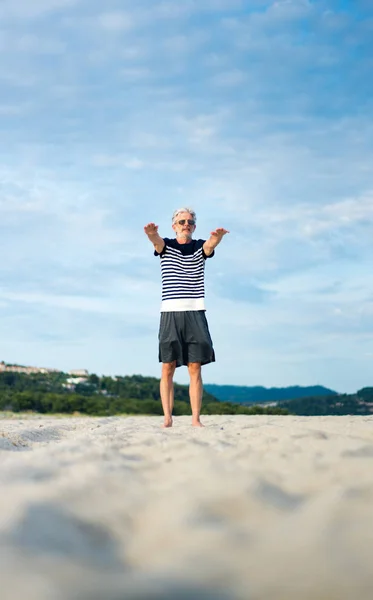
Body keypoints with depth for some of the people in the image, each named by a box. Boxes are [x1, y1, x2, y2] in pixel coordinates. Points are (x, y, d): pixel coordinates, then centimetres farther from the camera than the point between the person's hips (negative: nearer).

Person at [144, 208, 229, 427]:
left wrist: (218, 236, -39)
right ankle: (167, 418, -3)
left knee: (195, 368, -2)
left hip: (195, 312, 1)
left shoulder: (200, 247, 10)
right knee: (168, 367, -4)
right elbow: (157, 241, -16)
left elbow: (211, 244, -14)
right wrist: (152, 233, -41)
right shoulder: (166, 246, 8)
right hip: (170, 312, -1)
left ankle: (196, 419, -1)